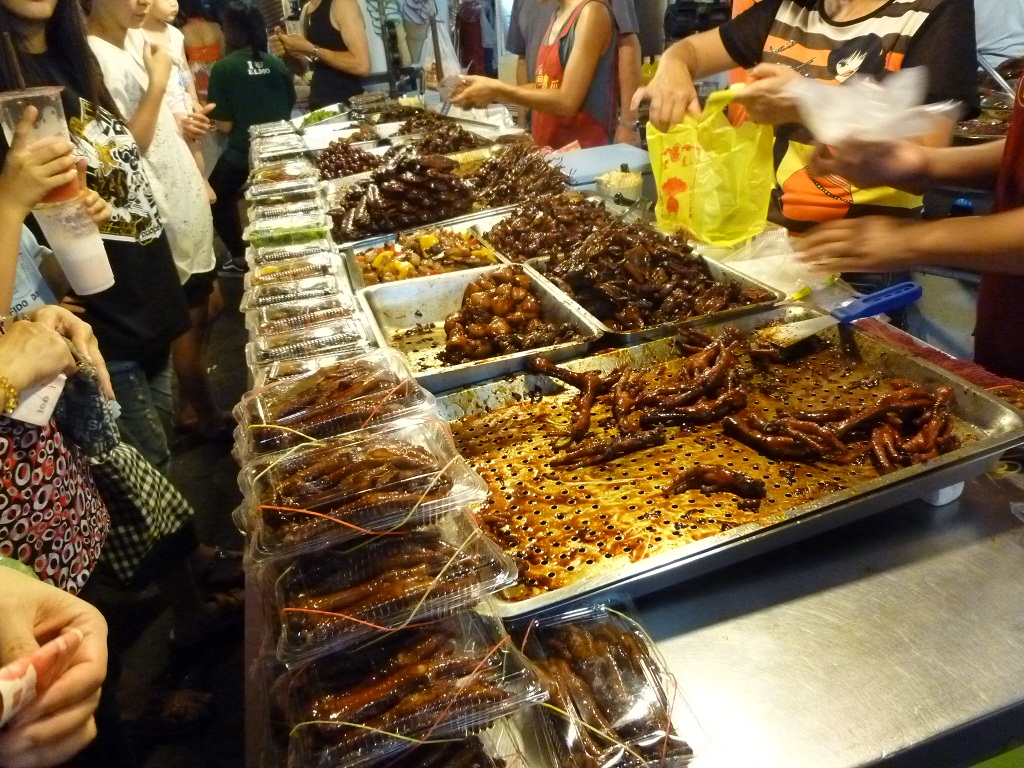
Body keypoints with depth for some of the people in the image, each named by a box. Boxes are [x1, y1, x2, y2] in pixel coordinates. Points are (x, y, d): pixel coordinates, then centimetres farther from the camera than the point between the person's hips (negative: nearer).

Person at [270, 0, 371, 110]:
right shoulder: (306, 10, 11)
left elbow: (362, 65, -23)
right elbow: (303, 68, 18)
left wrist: (311, 50, -19)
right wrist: (287, 52, -3)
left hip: (348, 105, -7)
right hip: (318, 106, 8)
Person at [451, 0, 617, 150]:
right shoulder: (556, 15, 13)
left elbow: (567, 102, -18)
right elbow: (547, 87, 11)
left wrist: (497, 90, -14)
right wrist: (493, 92, -1)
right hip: (548, 149, 7)